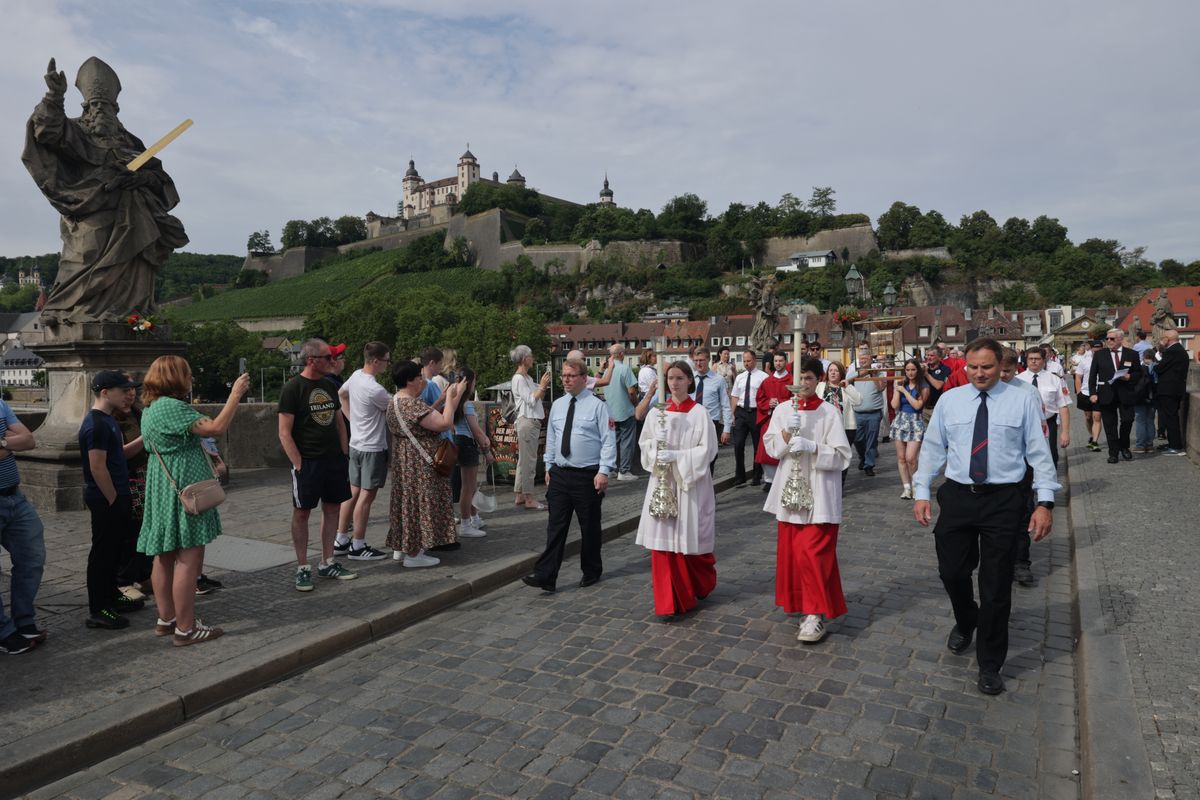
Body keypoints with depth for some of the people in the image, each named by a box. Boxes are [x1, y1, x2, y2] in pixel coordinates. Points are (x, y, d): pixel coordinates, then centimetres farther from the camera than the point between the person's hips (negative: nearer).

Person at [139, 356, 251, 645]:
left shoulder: (150, 409, 15)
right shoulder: (172, 407, -17)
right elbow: (216, 428, -22)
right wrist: (235, 394, -15)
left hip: (161, 490, 11)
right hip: (183, 489, -11)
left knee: (165, 556, 15)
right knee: (189, 559, -6)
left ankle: (166, 619, 25)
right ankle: (185, 628, -2)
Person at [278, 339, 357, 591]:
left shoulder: (329, 386, 10)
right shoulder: (293, 388, -9)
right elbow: (284, 433, -12)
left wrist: (344, 454, 9)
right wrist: (298, 465, -16)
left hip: (335, 460, 7)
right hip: (307, 463, -6)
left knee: (332, 508, 10)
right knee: (301, 512, 2)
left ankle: (327, 563, 21)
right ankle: (302, 568, 11)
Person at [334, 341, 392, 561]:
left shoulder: (355, 376, 4)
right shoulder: (374, 390, -24)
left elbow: (341, 394, 21)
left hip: (356, 444, 9)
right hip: (372, 448, -9)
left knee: (354, 492, 15)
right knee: (367, 495, -1)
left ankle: (340, 540, 23)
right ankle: (358, 546, 6)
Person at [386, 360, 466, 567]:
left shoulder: (395, 401, 10)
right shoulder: (412, 404, -23)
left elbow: (427, 415, 14)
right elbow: (445, 423, -25)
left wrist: (442, 399, 8)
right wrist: (449, 398, -15)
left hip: (403, 461, 11)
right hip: (419, 464, -11)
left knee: (406, 501, 18)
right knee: (418, 502, -3)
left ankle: (401, 548, 27)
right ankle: (414, 554, 4)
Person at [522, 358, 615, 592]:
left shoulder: (597, 405, -6)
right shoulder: (557, 405, 10)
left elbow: (608, 440, -9)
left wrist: (604, 471, -15)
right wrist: (549, 467, 12)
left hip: (588, 476, -4)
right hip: (559, 474, 4)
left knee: (590, 527, 9)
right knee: (556, 527, 2)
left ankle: (591, 571, 26)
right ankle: (545, 576, 1)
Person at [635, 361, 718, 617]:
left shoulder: (699, 413, -6)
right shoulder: (656, 412, 5)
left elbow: (707, 450, -10)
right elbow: (644, 445, 8)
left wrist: (676, 456, -19)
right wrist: (656, 444, -14)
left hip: (690, 483, -3)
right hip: (661, 482, 3)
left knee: (690, 539, 6)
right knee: (663, 541, 0)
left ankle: (700, 587, 35)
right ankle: (670, 600, 10)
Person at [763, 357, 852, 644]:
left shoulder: (829, 412, -7)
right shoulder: (782, 410, 5)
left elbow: (841, 455, -10)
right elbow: (771, 447, 0)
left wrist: (812, 447, -24)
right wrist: (787, 432, -17)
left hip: (819, 493, -5)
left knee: (813, 553, -9)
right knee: (790, 551, 12)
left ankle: (817, 614, -1)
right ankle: (801, 602, 31)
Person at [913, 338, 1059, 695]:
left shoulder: (1023, 401, -1)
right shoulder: (949, 400, 4)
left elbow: (1039, 453, -2)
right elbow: (932, 448, 7)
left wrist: (1045, 502, -9)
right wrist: (921, 493, 1)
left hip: (1003, 500, -2)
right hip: (957, 496, 2)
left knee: (996, 585, 5)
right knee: (952, 572, 11)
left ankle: (990, 666, 23)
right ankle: (965, 623, 46)